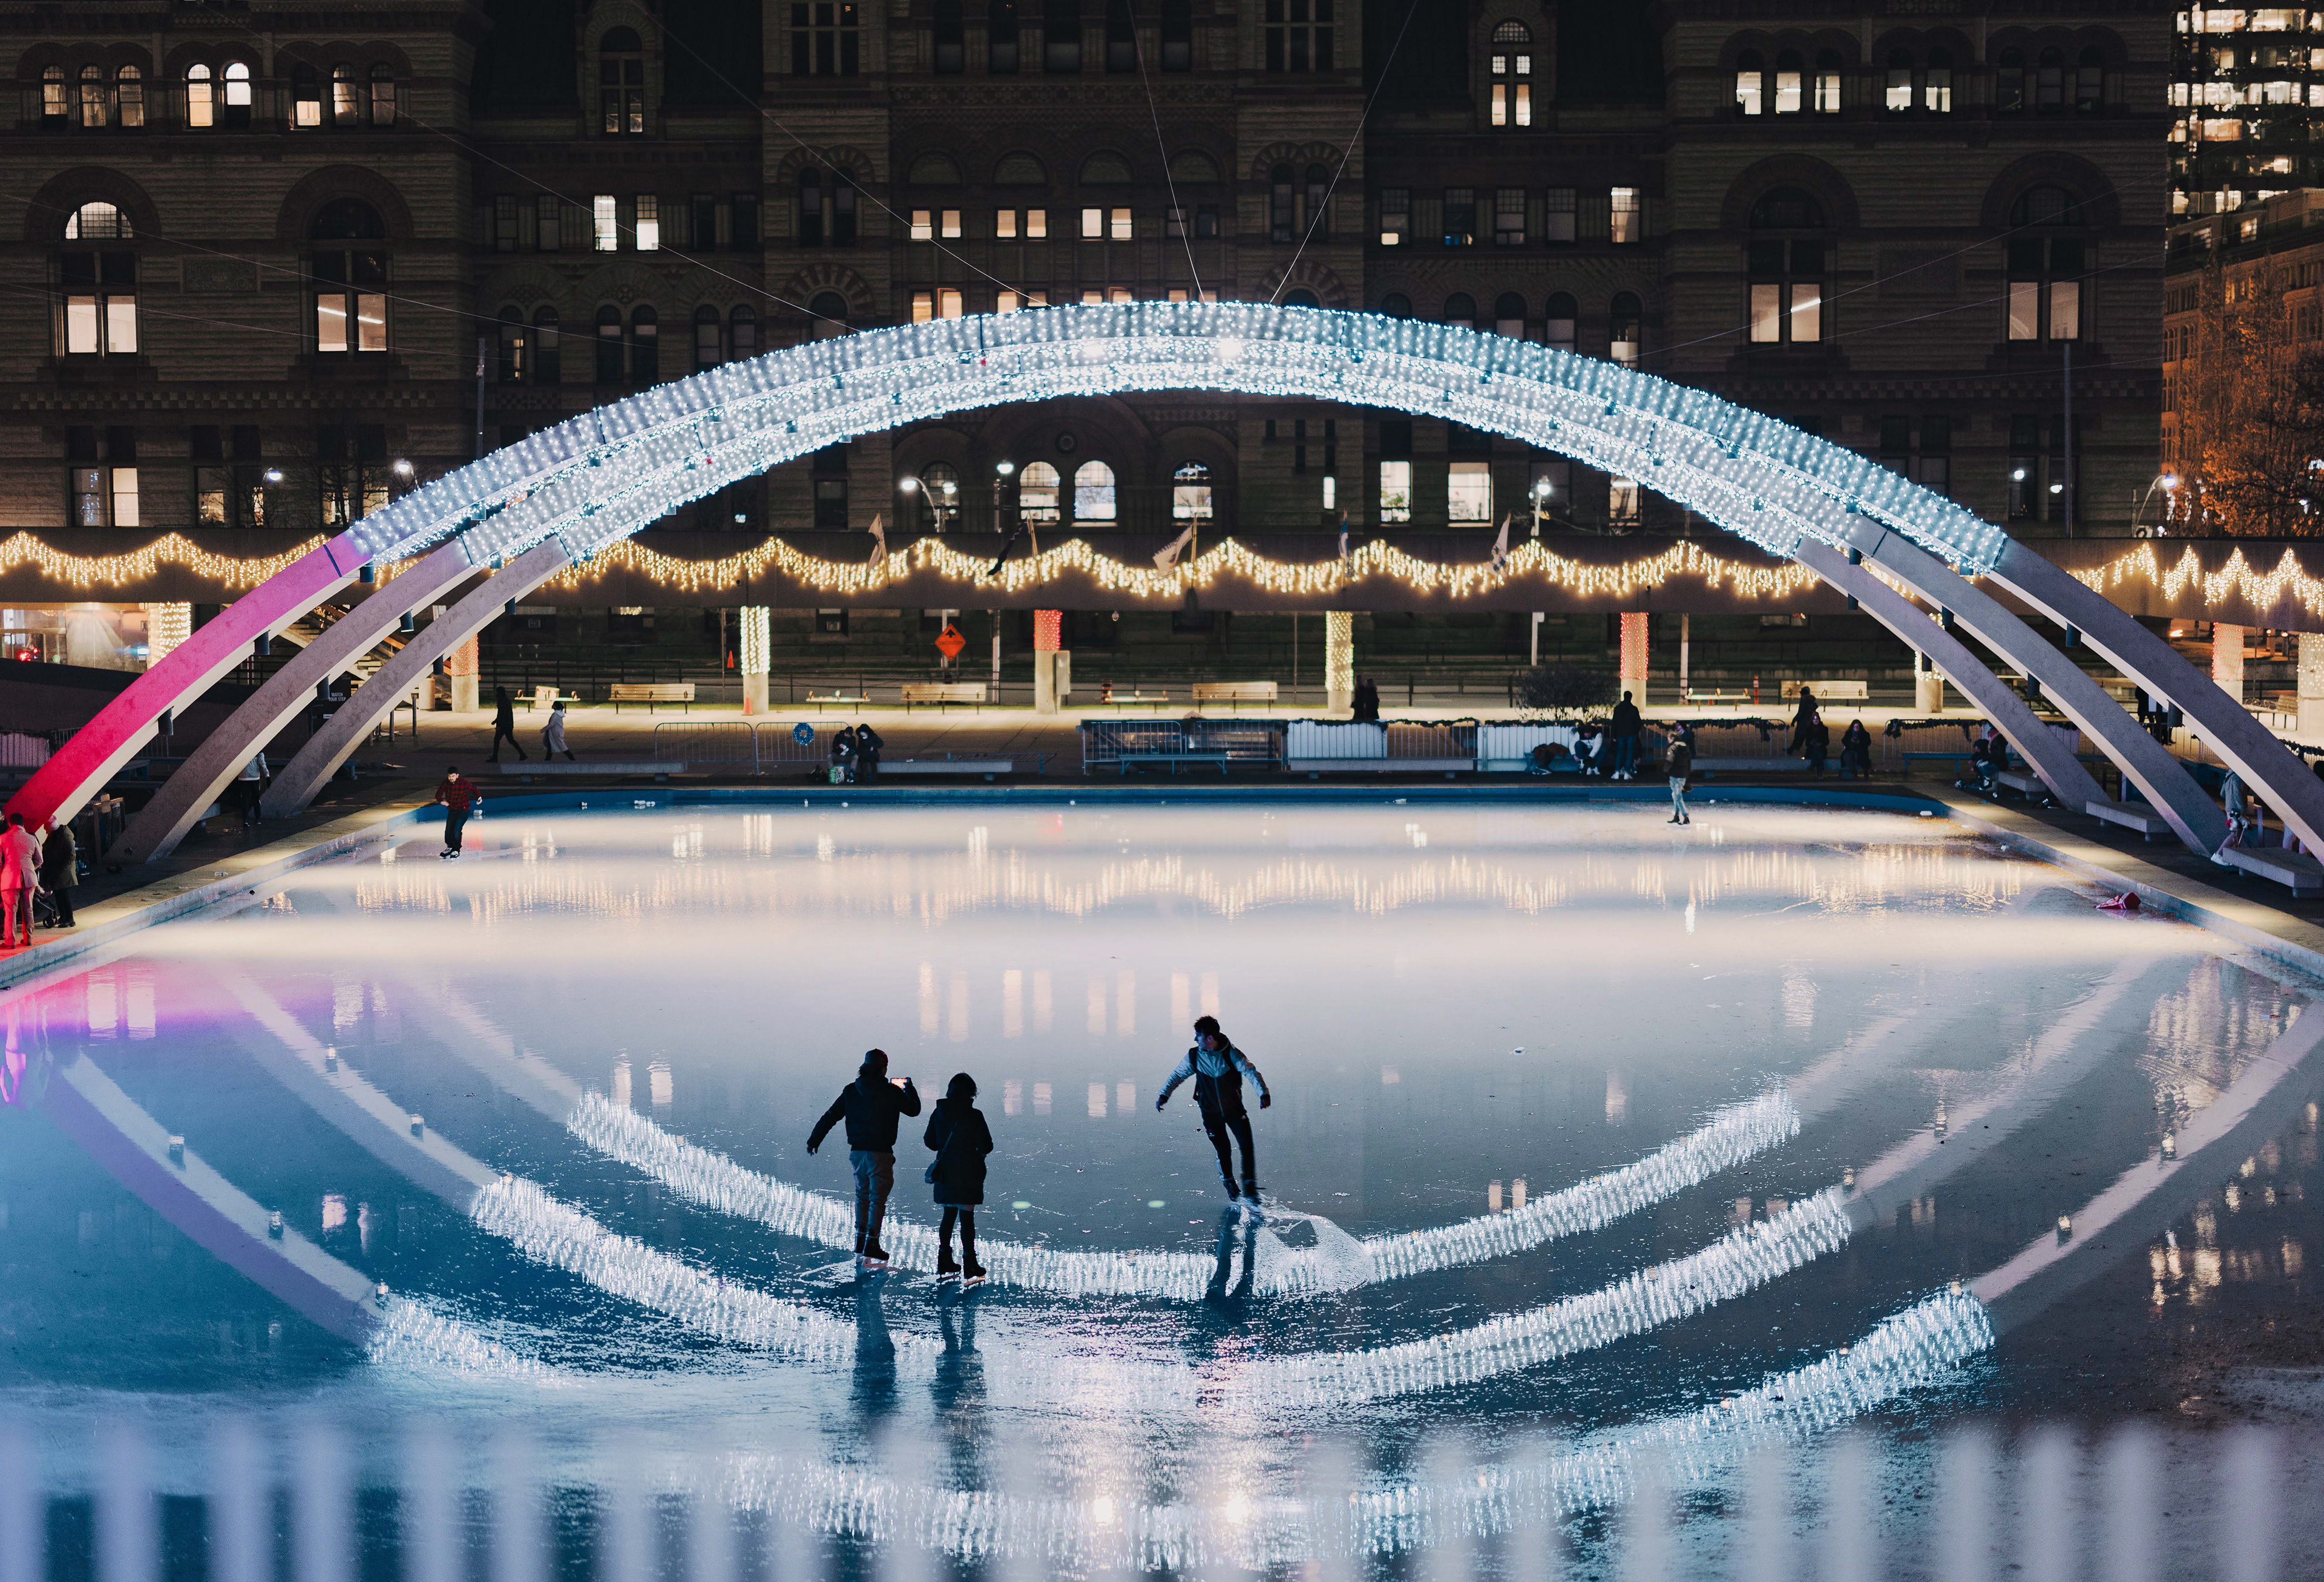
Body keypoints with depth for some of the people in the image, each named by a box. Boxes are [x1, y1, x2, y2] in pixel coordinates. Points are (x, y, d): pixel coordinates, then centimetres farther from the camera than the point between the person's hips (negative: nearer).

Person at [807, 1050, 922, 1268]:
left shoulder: (851, 1090, 4)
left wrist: (814, 1140, 12)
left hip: (857, 1152, 5)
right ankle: (871, 1247, -4)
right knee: (877, 1197, 0)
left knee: (862, 1195, 18)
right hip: (880, 1152, -5)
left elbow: (830, 1116, 6)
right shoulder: (890, 1092, -8)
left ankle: (860, 1242, 22)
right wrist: (909, 1088, 21)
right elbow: (914, 1109, 4)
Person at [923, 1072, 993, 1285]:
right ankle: (969, 1266, 2)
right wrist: (978, 1151, 9)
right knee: (967, 1217, 0)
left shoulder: (938, 1113, 0)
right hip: (968, 1173, -5)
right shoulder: (973, 1115, -14)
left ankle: (944, 1263, 18)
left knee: (949, 1216, 16)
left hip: (945, 1172, 5)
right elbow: (986, 1145, -12)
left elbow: (929, 1141, 8)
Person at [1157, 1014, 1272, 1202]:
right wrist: (1164, 1094, 5)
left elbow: (1251, 1072, -23)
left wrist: (1263, 1093, -36)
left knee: (1247, 1146, -8)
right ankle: (1229, 1184, 24)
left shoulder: (1231, 1054, -16)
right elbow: (1178, 1075, 8)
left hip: (1234, 1109, -1)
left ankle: (1249, 1186, 4)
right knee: (1223, 1151, 1)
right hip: (1211, 1112, 1)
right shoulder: (1194, 1056, -8)